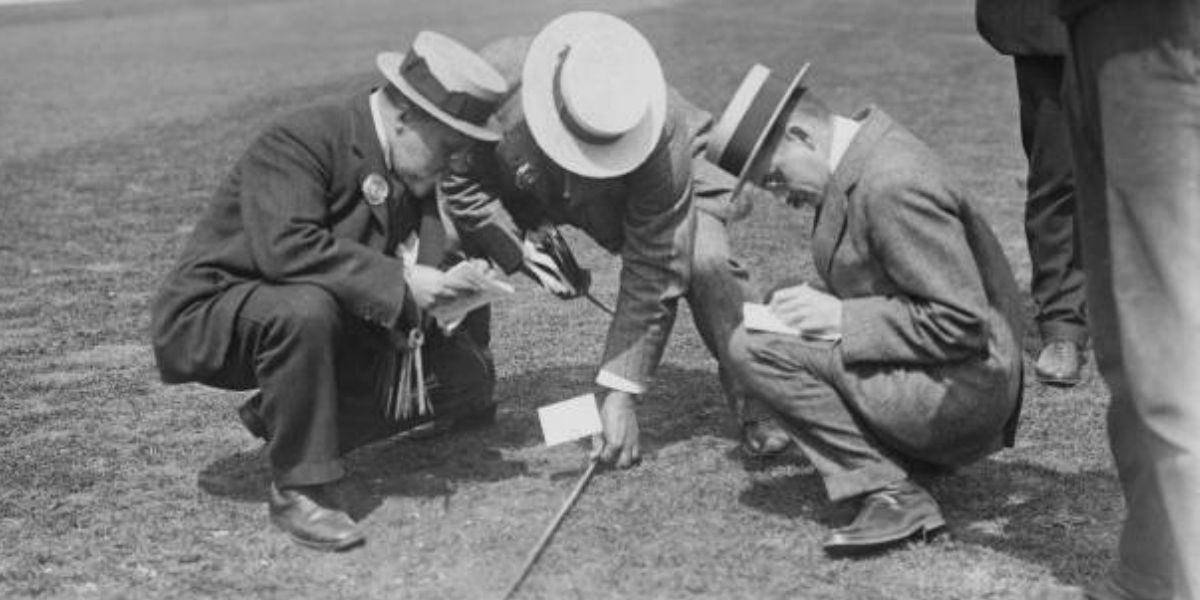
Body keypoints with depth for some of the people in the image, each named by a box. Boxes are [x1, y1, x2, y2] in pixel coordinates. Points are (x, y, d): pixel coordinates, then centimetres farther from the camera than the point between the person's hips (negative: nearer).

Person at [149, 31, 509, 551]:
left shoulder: (413, 172, 1)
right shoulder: (299, 141, -24)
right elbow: (285, 246, -38)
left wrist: (455, 286, -13)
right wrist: (398, 284, -37)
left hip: (317, 324, 8)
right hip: (209, 316, -7)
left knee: (463, 383, -1)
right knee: (306, 308, -41)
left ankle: (279, 416, 10)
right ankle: (299, 488, -22)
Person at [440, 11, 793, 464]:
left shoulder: (662, 132, -40)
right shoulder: (494, 77, -37)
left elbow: (653, 274, -34)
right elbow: (457, 177, -20)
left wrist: (620, 392, -34)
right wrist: (522, 254, -30)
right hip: (527, 190, 3)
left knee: (705, 262, -30)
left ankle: (757, 410, -10)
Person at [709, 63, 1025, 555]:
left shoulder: (892, 183, -23)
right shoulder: (862, 157, 7)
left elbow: (960, 324, -24)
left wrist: (842, 320, -19)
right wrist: (816, 297, 1)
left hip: (957, 395, -10)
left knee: (754, 348, -19)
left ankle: (892, 494, -15)